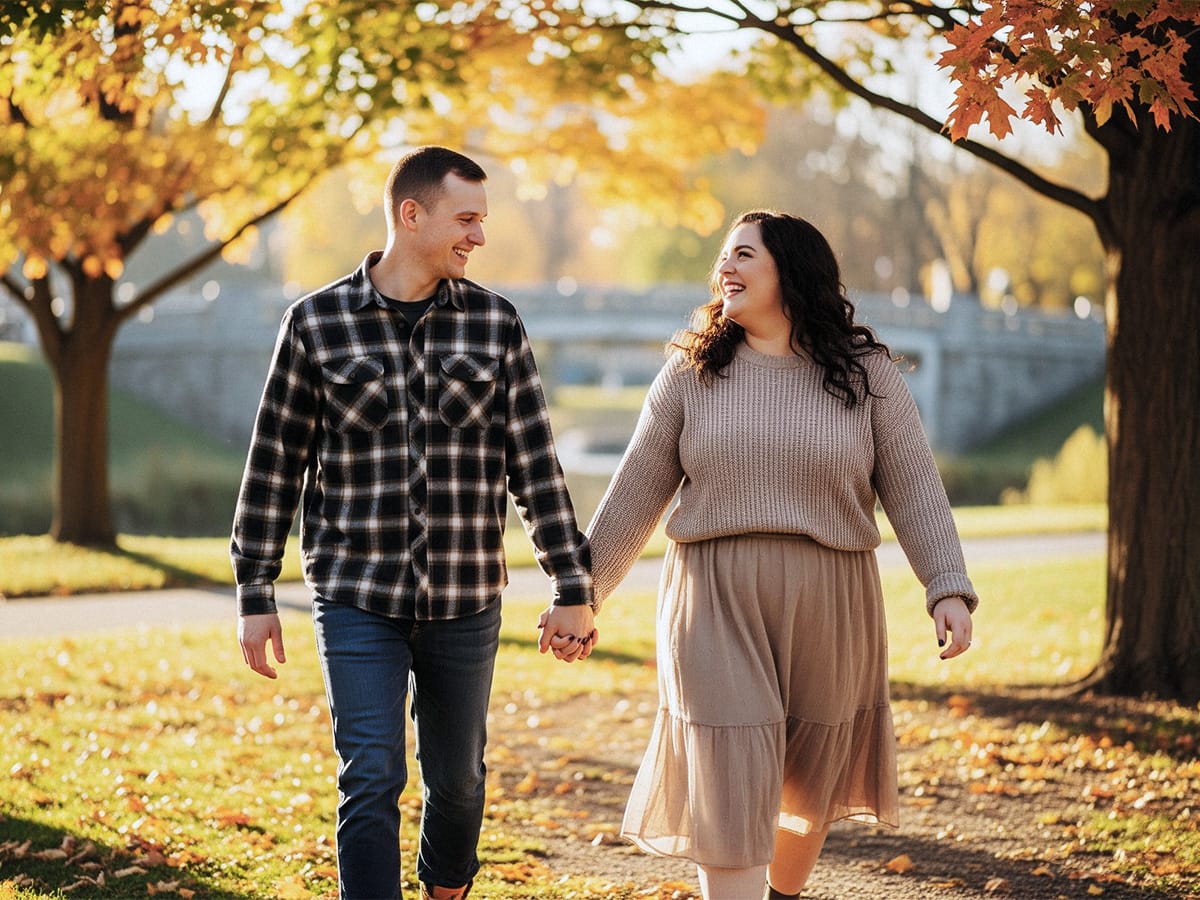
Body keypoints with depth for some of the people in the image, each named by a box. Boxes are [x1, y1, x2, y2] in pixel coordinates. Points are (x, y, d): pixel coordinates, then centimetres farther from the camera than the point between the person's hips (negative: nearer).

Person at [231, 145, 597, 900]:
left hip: (467, 600, 2)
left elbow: (536, 463, 2)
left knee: (457, 780, 14)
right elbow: (275, 464, 2)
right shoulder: (317, 322, -3)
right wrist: (255, 595, 1)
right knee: (372, 782, -9)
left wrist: (573, 588, -2)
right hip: (358, 599, -2)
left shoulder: (495, 324, 2)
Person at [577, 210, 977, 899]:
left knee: (810, 794, 15)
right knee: (728, 800, -6)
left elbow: (913, 488, -1)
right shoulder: (692, 372, 4)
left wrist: (949, 589, -13)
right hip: (716, 609, -1)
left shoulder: (866, 373, 2)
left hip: (828, 609, 1)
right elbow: (636, 494, 6)